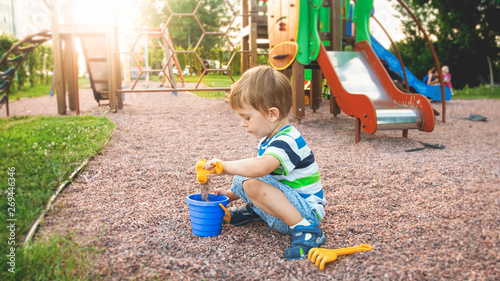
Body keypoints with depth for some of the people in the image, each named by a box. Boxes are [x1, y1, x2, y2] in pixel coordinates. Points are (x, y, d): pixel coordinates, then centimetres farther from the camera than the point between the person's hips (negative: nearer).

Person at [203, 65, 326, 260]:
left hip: (307, 211, -9)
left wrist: (226, 166, -29)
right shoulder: (269, 139, 8)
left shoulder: (287, 141, -26)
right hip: (288, 204, 9)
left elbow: (260, 167, -45)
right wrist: (232, 194, 16)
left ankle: (305, 229, -26)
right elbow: (258, 170, 21)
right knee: (240, 178, 7)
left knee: (255, 184, -32)